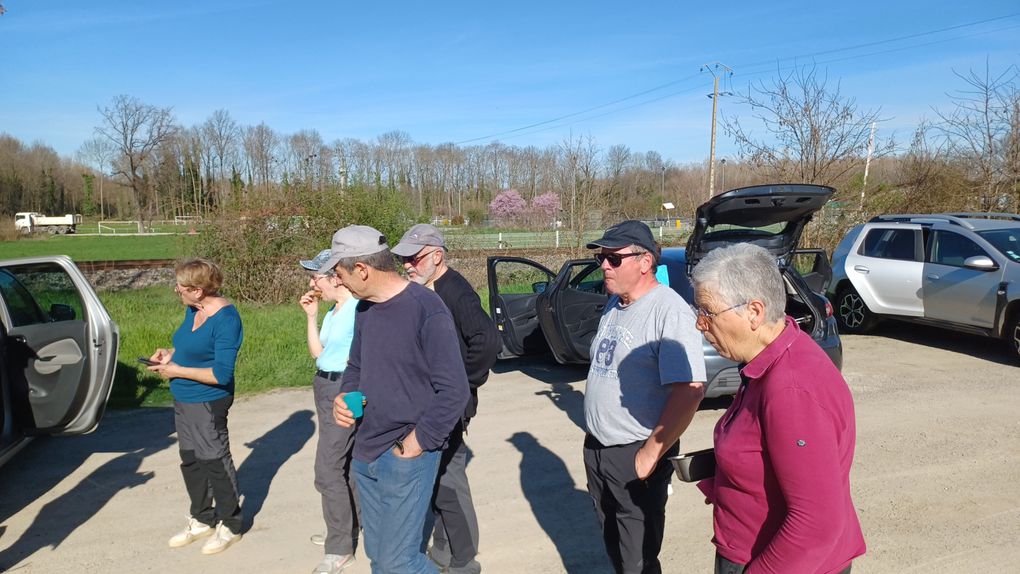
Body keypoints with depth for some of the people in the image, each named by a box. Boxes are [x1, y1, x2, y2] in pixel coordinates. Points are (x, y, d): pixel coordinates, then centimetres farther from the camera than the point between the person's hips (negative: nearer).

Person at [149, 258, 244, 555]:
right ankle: (202, 519, 38)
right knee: (191, 462, 19)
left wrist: (177, 371, -19)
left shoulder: (225, 319, -24)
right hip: (184, 399, 9)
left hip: (207, 403, -9)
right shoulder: (193, 309, 1)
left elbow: (221, 374, -25)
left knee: (215, 462, 6)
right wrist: (171, 353, 0)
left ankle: (229, 525, 24)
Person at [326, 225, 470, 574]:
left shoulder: (427, 310, -19)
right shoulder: (364, 308, 5)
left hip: (407, 458, -8)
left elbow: (454, 391, -19)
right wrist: (344, 397, 0)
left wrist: (416, 444, -16)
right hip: (365, 454, 8)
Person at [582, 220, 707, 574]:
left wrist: (650, 455, -21)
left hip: (635, 456, -8)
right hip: (596, 448, 8)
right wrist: (594, 433, 14)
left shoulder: (669, 311, -20)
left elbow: (690, 391, -26)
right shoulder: (614, 304, 7)